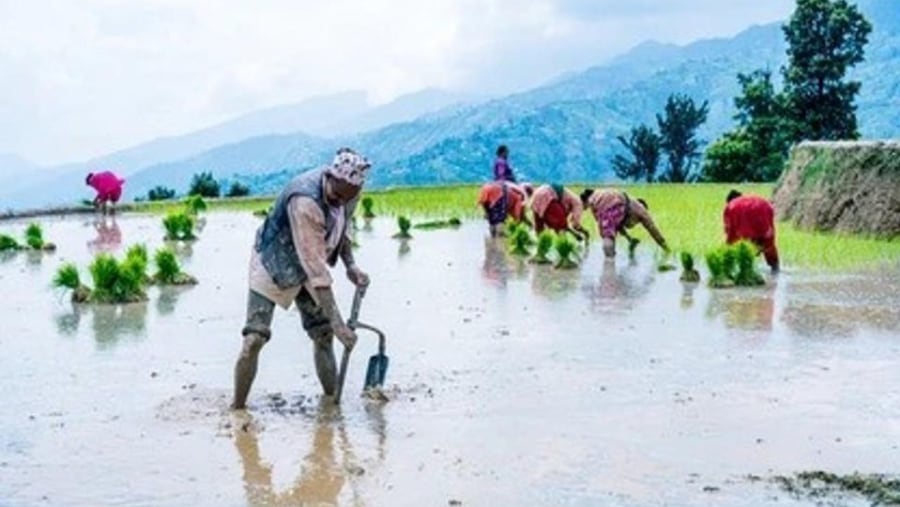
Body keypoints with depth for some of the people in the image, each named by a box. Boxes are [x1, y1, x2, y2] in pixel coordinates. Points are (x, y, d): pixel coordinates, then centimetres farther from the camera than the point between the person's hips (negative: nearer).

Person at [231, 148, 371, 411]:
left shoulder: (348, 192, -15)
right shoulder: (305, 202, -39)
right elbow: (315, 269, -40)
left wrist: (351, 265, -7)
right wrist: (336, 321, -41)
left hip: (306, 264, 7)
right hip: (273, 263, -7)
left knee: (323, 335, 6)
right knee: (254, 338, -14)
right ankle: (237, 408, -2)